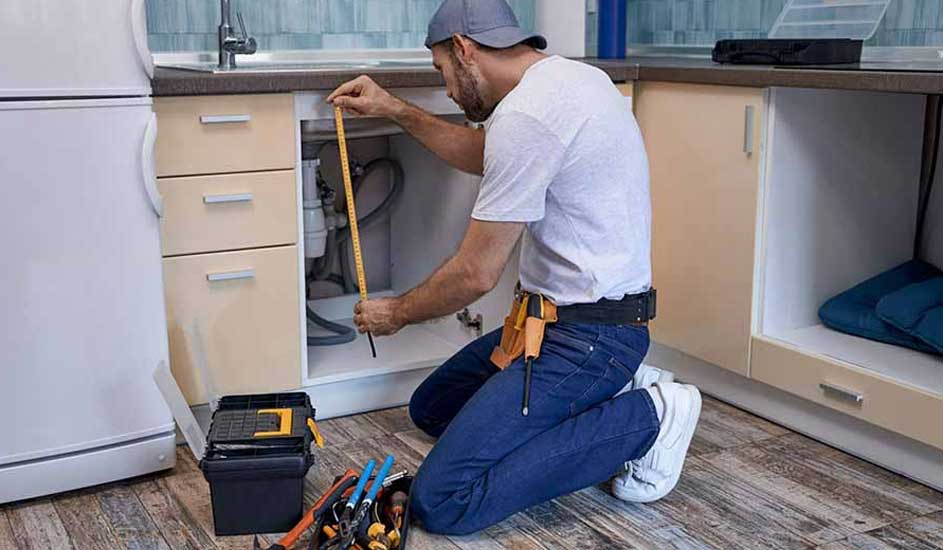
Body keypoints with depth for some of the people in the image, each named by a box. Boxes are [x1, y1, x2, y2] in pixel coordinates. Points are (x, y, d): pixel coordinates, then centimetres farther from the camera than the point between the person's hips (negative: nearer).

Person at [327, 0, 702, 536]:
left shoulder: (525, 114, -22)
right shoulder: (567, 75, 9)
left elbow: (476, 275, -16)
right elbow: (483, 155, 29)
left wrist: (395, 313, 2)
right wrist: (396, 110, 25)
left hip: (586, 335, -10)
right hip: (565, 315, 10)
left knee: (441, 502, -15)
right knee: (431, 408, 22)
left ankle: (645, 417, -7)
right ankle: (609, 397, 11)